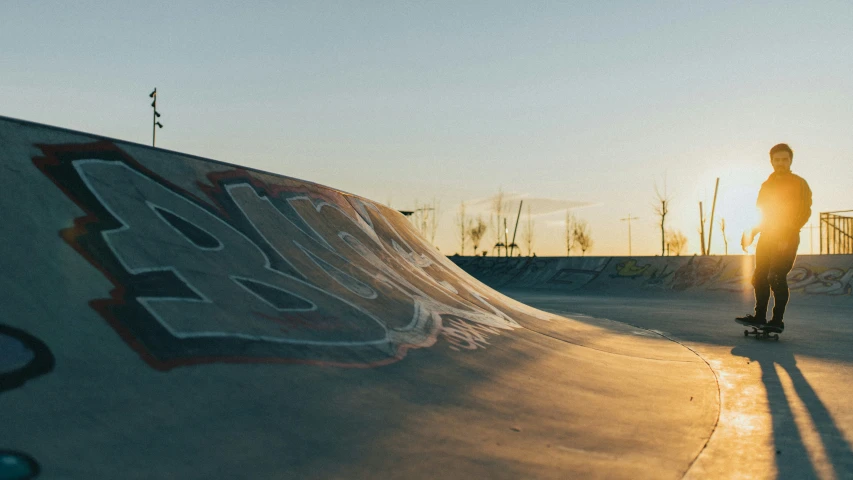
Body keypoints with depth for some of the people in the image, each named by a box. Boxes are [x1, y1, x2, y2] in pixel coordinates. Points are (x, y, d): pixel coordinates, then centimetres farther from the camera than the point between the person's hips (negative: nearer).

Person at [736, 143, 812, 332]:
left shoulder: (799, 184, 0)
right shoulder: (766, 185, 17)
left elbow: (805, 212, -9)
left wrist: (787, 235, -20)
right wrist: (750, 234, 4)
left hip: (787, 239, -6)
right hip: (766, 237, 6)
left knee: (777, 277, -13)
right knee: (760, 276, 3)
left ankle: (777, 320, -8)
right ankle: (759, 316, 10)